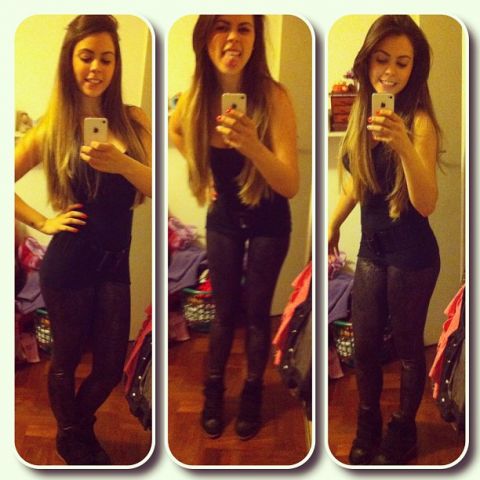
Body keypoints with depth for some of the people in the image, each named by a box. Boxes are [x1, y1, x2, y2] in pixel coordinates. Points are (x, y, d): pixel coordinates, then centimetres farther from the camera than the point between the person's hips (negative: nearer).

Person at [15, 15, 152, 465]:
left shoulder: (133, 120, 0)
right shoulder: (50, 128, -3)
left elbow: (159, 187, -9)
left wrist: (121, 163, -26)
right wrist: (44, 223, -4)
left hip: (115, 262, 2)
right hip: (68, 264, -2)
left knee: (111, 367, 12)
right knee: (66, 359, 14)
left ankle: (82, 429, 43)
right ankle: (68, 439, 42)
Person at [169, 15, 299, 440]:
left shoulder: (273, 96, -28)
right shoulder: (196, 96, -17)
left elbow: (291, 186, -32)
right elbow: (174, 132, 9)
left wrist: (253, 147, -49)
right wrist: (204, 178, 2)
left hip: (268, 223, -2)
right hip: (224, 219, 2)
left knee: (256, 312, 10)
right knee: (224, 311, 13)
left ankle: (252, 394, 31)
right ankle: (213, 390, 33)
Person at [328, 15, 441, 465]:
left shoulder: (419, 122, -18)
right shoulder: (361, 111, 0)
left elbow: (426, 204, -29)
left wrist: (403, 145, -42)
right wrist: (332, 224, 22)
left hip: (412, 256, -6)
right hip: (371, 248, 6)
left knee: (407, 346, 11)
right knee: (364, 345, 17)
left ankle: (403, 431, 35)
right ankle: (367, 428, 39)